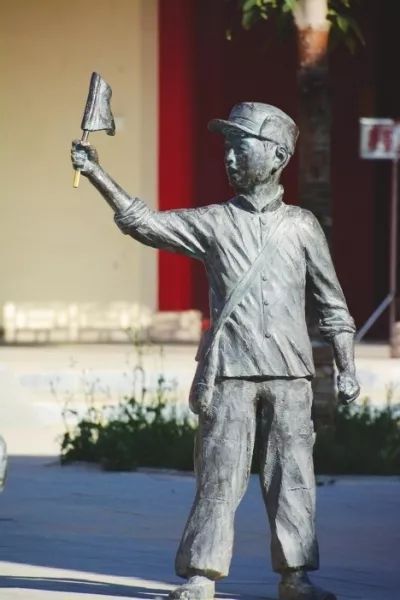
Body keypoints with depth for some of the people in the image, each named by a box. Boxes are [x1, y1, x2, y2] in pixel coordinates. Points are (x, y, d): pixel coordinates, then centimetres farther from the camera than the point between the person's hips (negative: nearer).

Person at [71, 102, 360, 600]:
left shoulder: (301, 225, 9)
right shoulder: (212, 223, 8)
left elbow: (332, 304, 13)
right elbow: (141, 222, 2)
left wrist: (346, 371, 8)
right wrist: (96, 174, -7)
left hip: (289, 374, 1)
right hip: (230, 372, 0)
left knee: (292, 475, 1)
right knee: (219, 475, -3)